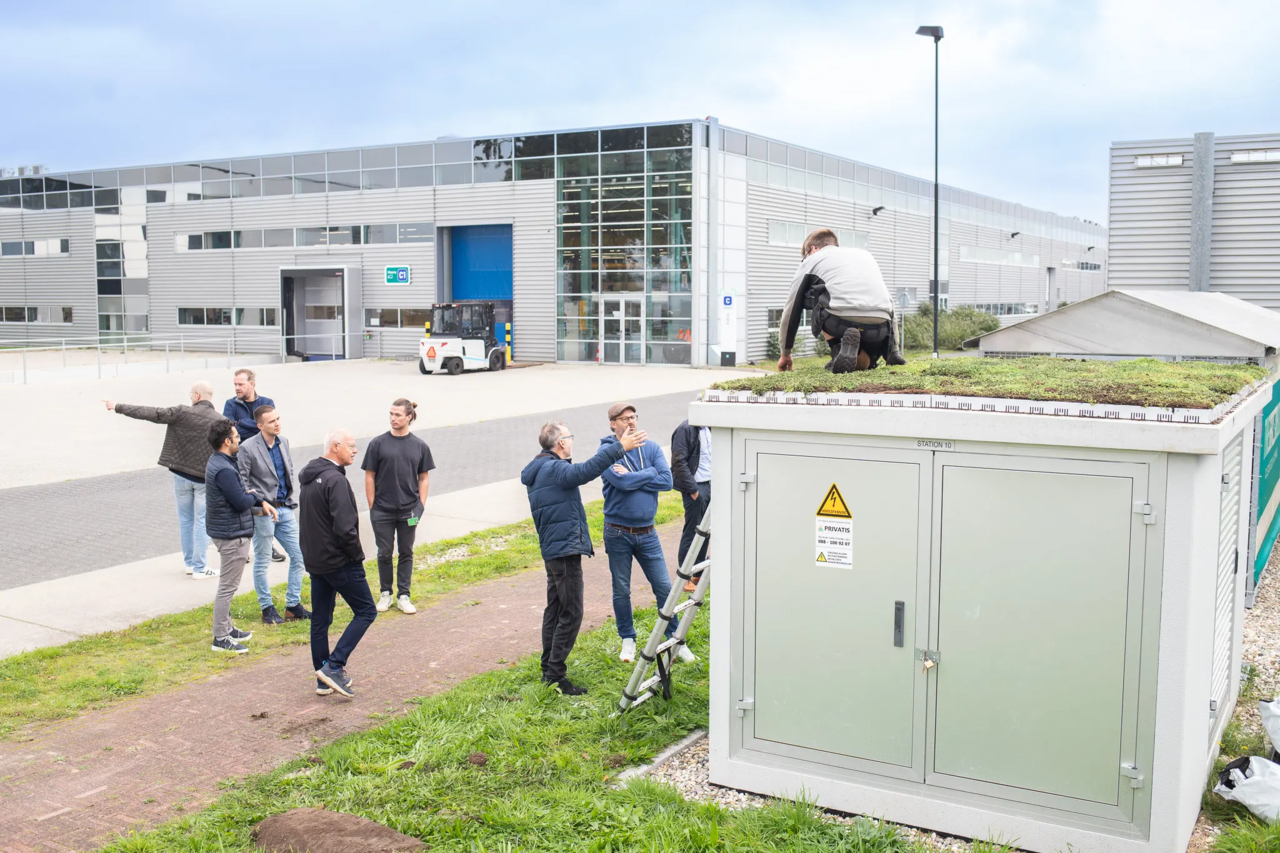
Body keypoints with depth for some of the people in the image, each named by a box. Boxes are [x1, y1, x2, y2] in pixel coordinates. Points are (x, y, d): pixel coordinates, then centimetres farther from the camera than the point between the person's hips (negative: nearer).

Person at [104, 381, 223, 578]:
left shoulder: (181, 413, -9)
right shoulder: (221, 422, -9)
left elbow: (150, 413, -6)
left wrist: (118, 407, 4)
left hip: (181, 474, 1)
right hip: (205, 477, -1)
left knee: (185, 520, 15)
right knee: (202, 522, 5)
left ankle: (189, 563, 24)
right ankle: (199, 568, 6)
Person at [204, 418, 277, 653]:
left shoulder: (219, 463, 10)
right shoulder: (223, 470, -24)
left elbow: (240, 492, 16)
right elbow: (241, 502, -24)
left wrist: (262, 502, 3)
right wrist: (253, 497, -3)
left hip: (229, 532, 11)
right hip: (232, 535, -11)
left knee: (228, 586, 21)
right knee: (227, 587, -3)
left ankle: (226, 628, 32)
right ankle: (221, 638, 5)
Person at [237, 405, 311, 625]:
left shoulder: (284, 442, 7)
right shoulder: (247, 448, -12)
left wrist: (292, 500, 13)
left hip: (286, 509, 6)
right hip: (263, 512, -6)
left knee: (299, 556, 7)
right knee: (262, 562, 6)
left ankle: (293, 605, 20)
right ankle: (267, 608, 19)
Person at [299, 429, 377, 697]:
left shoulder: (308, 477, 11)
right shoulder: (335, 480, -20)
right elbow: (344, 527, -26)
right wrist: (357, 554, -10)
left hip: (314, 561, 9)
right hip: (340, 561, -9)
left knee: (320, 620, 13)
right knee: (366, 612, 1)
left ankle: (324, 679, 19)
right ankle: (333, 666, -6)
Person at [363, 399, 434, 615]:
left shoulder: (419, 446, 1)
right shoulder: (378, 444, -4)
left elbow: (424, 478, 6)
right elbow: (369, 476, -1)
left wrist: (421, 506, -1)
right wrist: (372, 507, -3)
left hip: (408, 510, 1)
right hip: (382, 511, -1)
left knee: (406, 553, 9)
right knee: (384, 553, 9)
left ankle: (403, 596, 18)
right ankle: (385, 593, 25)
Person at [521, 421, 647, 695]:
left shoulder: (538, 471, 15)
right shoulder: (554, 469, -17)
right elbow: (586, 469, -32)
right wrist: (619, 447, -32)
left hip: (552, 549, 11)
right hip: (565, 549, -11)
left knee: (555, 609, 17)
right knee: (571, 613, -7)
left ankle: (549, 669, 24)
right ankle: (556, 675, -6)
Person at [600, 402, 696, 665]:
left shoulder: (651, 447, 2)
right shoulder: (607, 451, -9)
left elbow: (667, 481, -10)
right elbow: (622, 481, -25)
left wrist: (632, 477, -16)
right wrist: (650, 473, -12)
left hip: (647, 532, 3)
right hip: (618, 533, -2)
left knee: (664, 587, 3)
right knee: (621, 590, 9)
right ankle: (628, 640, 25)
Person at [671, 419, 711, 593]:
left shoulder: (708, 429, 13)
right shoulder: (686, 429, -13)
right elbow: (679, 462, -17)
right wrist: (692, 489, -17)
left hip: (710, 486, 8)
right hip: (695, 488, -8)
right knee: (692, 532, -3)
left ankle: (698, 575, 22)